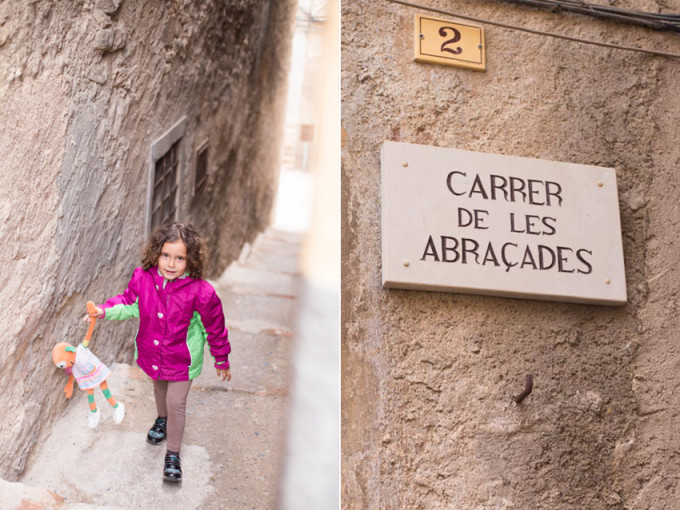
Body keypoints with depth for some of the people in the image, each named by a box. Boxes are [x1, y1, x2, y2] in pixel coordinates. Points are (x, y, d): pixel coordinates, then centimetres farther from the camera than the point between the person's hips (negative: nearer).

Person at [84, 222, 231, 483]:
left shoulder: (201, 292, -29)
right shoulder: (142, 278, -20)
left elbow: (215, 327, -16)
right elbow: (130, 303, 1)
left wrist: (221, 361, -4)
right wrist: (105, 311, -17)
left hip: (182, 360, -4)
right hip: (151, 353, 4)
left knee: (176, 403, 1)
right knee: (159, 388, 30)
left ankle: (173, 454, 23)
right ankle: (163, 420, 62)